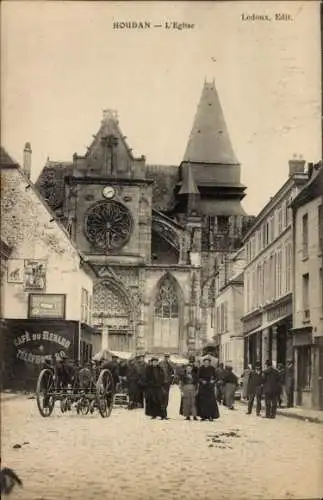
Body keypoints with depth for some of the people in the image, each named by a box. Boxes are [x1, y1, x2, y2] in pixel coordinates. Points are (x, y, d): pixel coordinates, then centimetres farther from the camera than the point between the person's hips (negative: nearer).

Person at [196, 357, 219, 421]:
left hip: (210, 386, -1)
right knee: (202, 401, 0)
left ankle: (211, 416, -5)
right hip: (202, 386, 1)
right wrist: (201, 381, -13)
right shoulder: (201, 369, 3)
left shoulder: (212, 369, 2)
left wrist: (213, 380, -14)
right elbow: (198, 377, 5)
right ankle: (203, 416, 6)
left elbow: (215, 377, 5)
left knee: (210, 401, -7)